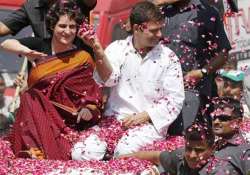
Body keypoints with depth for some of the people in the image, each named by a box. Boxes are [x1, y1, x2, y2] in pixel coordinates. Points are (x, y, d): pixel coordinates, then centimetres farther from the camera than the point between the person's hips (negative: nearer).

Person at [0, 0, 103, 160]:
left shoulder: (82, 59, 1)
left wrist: (88, 109, -19)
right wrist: (25, 50, -26)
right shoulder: (40, 45, 4)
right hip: (34, 112, 2)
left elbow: (91, 93, 4)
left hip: (66, 121, -2)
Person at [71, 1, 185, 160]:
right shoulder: (117, 48, 4)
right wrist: (100, 56, -33)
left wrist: (144, 116, -11)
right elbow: (109, 79, -13)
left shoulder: (168, 57, 2)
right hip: (115, 119, 2)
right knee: (81, 153, -22)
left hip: (150, 123, -2)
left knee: (125, 150, -34)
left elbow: (175, 100, -1)